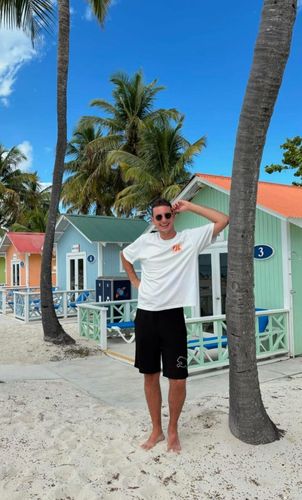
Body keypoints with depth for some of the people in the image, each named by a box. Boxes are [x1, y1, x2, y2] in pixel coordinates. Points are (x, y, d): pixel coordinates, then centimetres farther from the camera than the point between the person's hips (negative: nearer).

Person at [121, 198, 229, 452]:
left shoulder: (191, 238, -2)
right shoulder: (145, 241, 5)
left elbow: (223, 220, -7)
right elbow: (125, 256, 24)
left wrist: (189, 206, -5)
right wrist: (135, 281, 12)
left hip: (172, 316, -2)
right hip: (145, 315, 3)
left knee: (178, 380, 0)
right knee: (150, 376, 13)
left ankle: (173, 430, 27)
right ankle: (156, 430, 32)